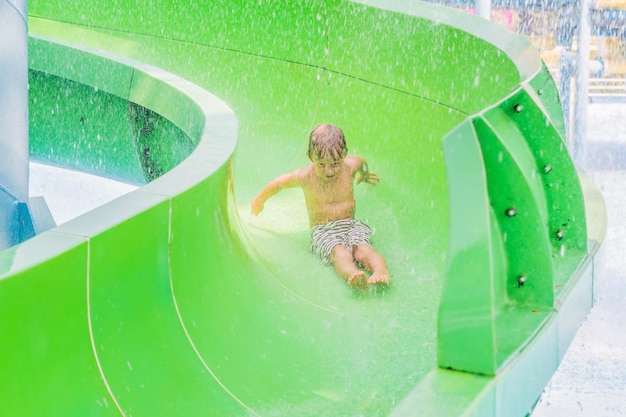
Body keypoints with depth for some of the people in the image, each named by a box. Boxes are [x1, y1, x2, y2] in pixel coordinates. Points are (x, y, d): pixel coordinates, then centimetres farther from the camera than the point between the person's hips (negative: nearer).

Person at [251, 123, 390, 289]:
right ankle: (353, 276, -65)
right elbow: (279, 184, 8)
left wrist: (364, 176, 45)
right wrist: (260, 200, 26)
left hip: (352, 225, 3)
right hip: (323, 232, -3)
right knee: (338, 251, -36)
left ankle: (381, 272, -58)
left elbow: (362, 162, 21)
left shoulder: (350, 165, -5)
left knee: (362, 248, -32)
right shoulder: (305, 176, -10)